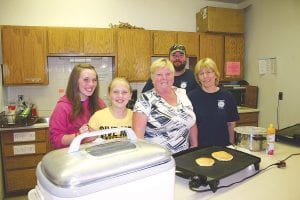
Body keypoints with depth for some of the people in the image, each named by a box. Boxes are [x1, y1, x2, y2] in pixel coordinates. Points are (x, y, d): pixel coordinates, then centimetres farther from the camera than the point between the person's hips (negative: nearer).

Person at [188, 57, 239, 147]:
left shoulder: (227, 96, -1)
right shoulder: (192, 96, -7)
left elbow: (231, 124, 6)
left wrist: (231, 144, 2)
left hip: (222, 146, 2)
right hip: (199, 147, -2)